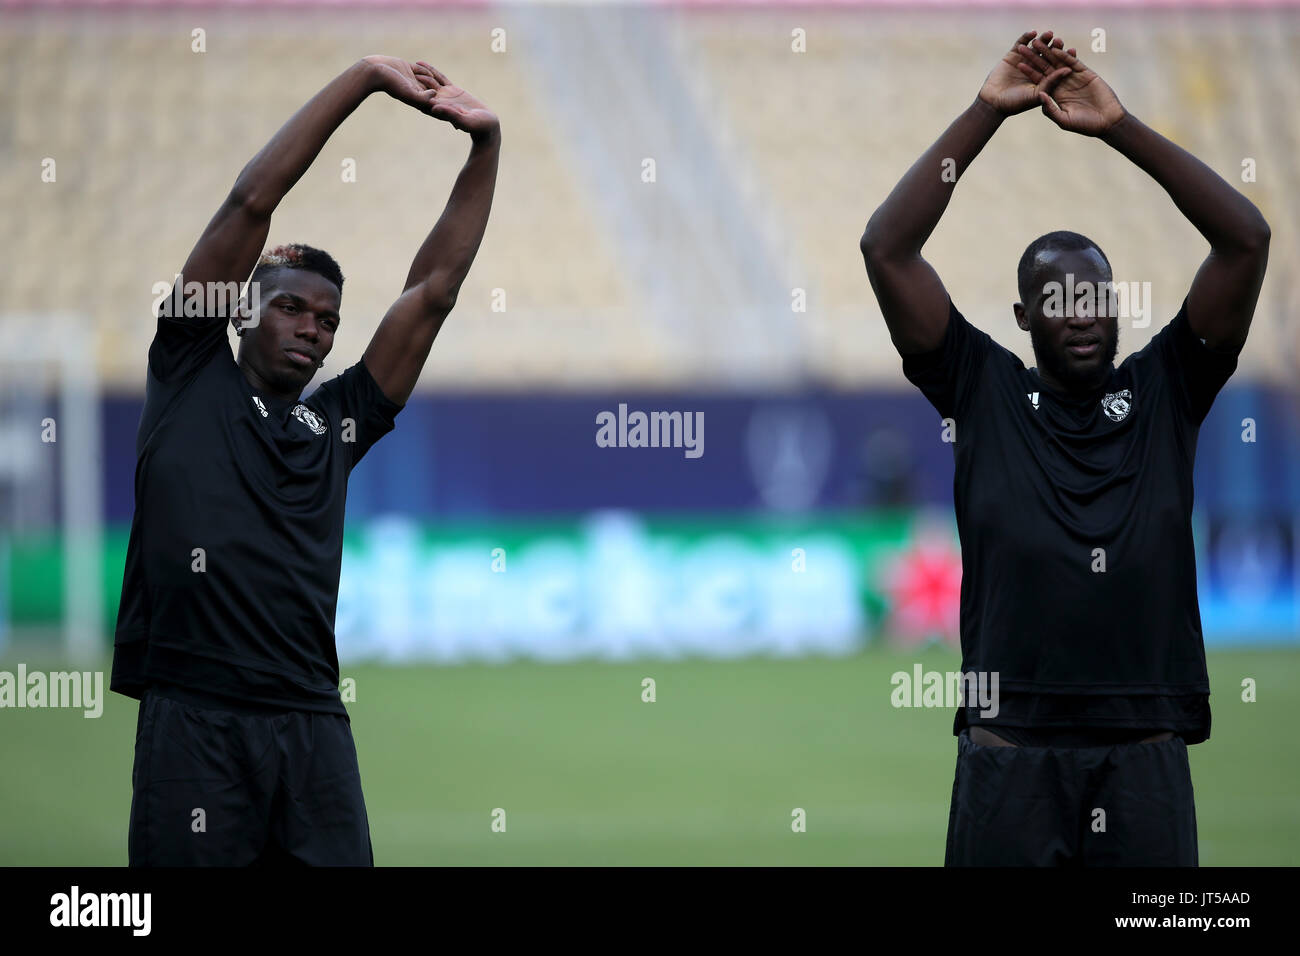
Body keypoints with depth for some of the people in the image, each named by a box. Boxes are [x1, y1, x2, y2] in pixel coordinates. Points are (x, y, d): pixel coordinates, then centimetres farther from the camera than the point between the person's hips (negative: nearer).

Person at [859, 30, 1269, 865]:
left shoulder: (1165, 394, 11)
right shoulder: (982, 392, 10)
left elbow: (1247, 240, 2)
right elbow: (887, 249, 2)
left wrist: (1120, 127, -2)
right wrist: (986, 114, 0)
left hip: (1146, 756, 1)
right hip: (1010, 754, -1)